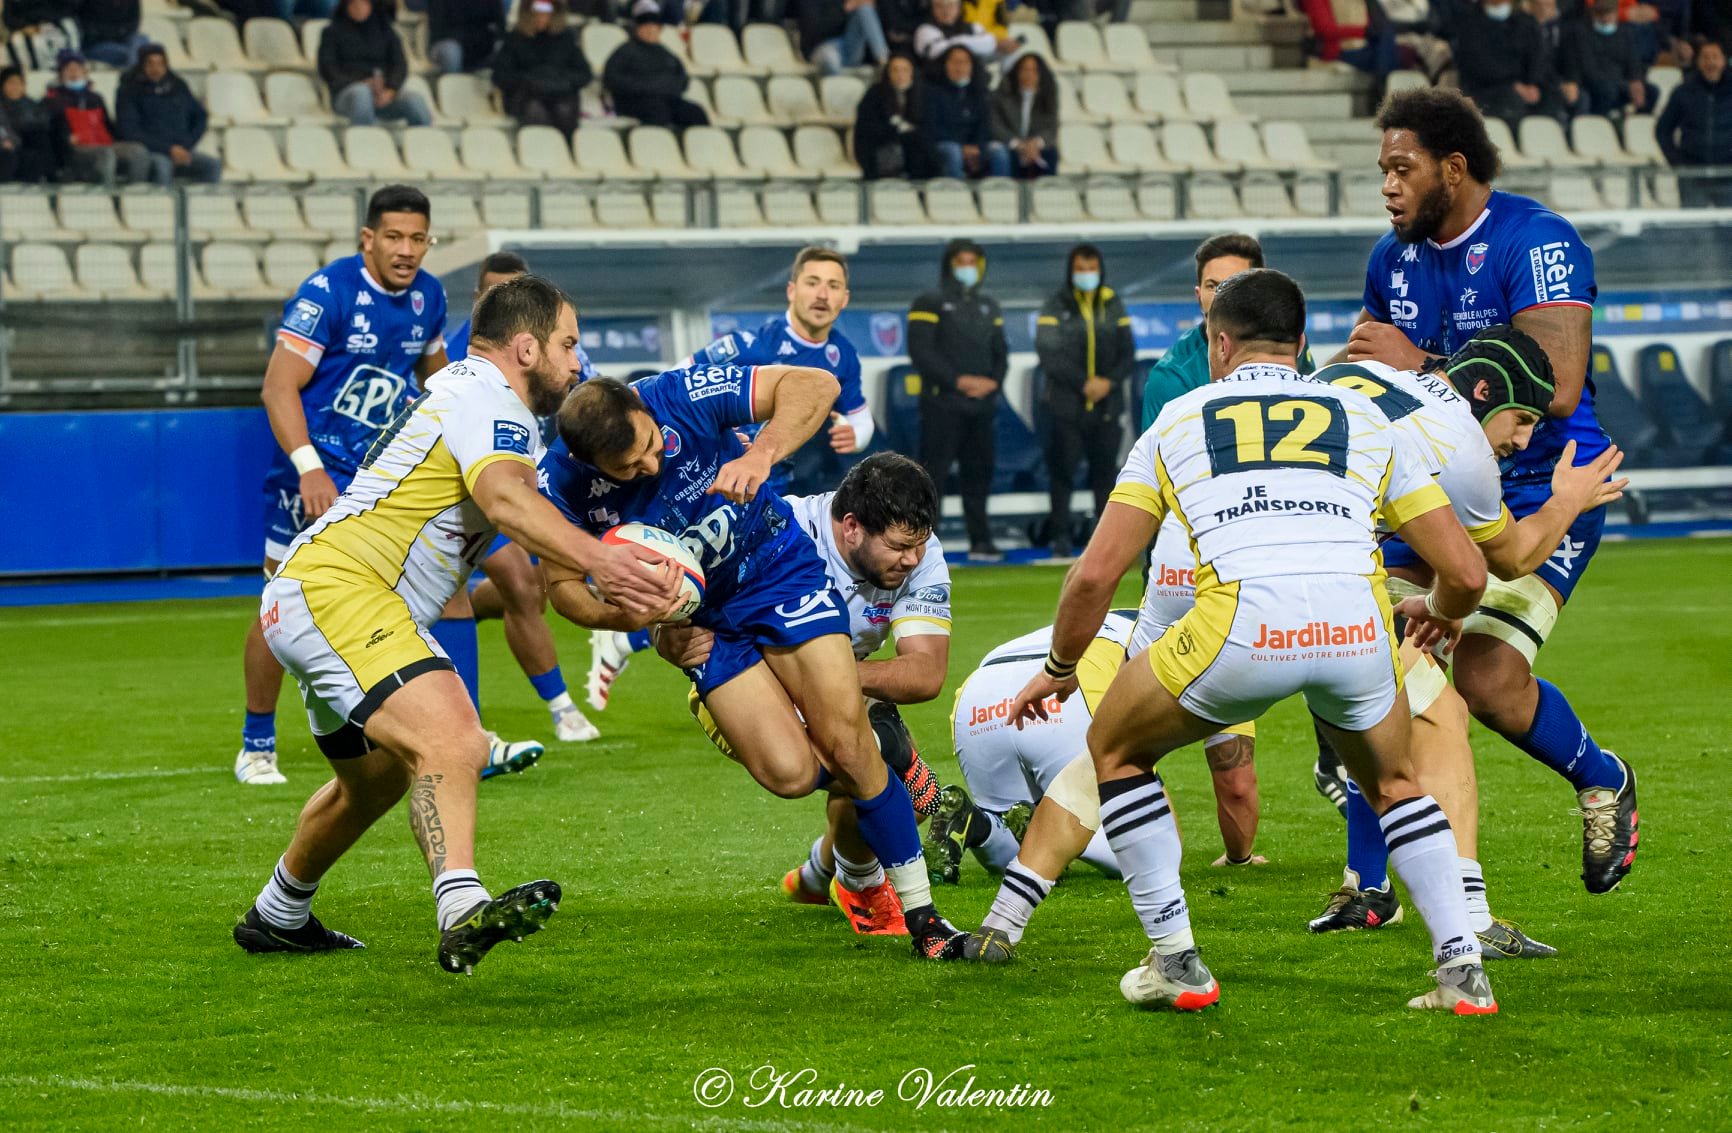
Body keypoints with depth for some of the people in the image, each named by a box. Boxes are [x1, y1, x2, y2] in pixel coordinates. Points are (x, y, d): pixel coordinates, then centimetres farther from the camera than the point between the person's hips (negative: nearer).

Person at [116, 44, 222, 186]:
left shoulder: (178, 87, 17)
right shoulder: (130, 93, 3)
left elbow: (200, 116, 25)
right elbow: (131, 133, -6)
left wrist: (187, 145, 6)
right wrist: (169, 149, -13)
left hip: (180, 152, 4)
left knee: (213, 164, -25)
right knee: (161, 165, -40)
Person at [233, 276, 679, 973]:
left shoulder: (457, 385, 23)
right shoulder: (490, 404, -11)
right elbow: (506, 499, -33)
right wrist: (599, 561, -47)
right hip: (336, 589, -11)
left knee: (376, 780, 31)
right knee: (452, 745, -31)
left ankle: (277, 918, 50)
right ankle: (463, 910, -51)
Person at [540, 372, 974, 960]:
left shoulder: (683, 395, -28)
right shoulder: (562, 481, -23)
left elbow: (815, 384, -26)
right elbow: (561, 581, -7)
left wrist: (760, 455, -42)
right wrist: (619, 616, -29)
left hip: (777, 566, -2)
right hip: (700, 617, 2)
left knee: (848, 745, -12)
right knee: (790, 773, -12)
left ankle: (922, 915, 2)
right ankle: (876, 765, 24)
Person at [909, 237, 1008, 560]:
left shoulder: (988, 306, 18)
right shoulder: (930, 303, -1)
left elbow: (1000, 351, 16)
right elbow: (922, 352, -10)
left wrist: (993, 381, -5)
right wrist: (959, 381, -15)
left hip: (983, 404, 6)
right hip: (942, 403, -6)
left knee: (979, 473, 7)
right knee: (933, 472, -9)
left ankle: (981, 541, 13)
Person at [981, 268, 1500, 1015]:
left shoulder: (1180, 419, 24)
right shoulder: (1363, 418, 26)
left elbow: (1095, 575, 19)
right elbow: (1465, 573, 23)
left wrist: (1060, 667, 37)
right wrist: (1435, 615, 47)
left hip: (1242, 631, -2)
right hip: (1357, 627, 2)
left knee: (1116, 749, 26)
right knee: (1395, 783, 32)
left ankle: (1175, 962, 21)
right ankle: (1462, 970, 19)